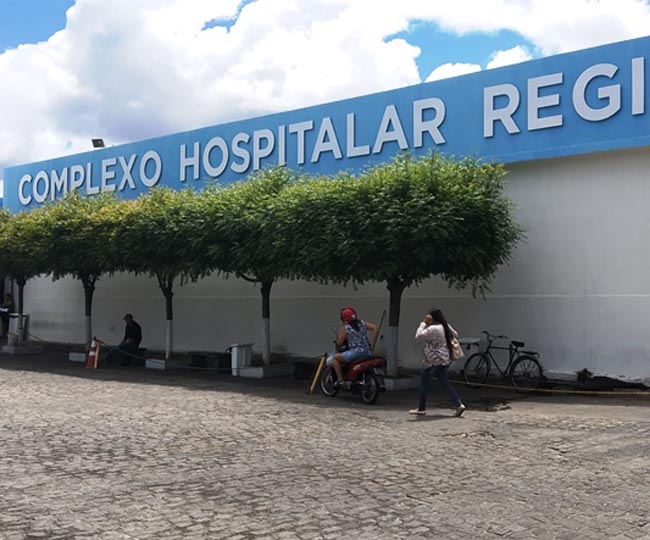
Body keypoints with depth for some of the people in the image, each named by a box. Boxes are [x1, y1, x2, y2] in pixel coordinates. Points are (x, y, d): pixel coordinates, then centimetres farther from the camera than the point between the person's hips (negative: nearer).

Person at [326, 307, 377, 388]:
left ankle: (340, 380, -1)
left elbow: (339, 343, 0)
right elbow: (374, 327, 3)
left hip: (355, 352, -6)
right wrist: (373, 342, 7)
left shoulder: (345, 328, -2)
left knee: (335, 357, 7)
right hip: (367, 353, 6)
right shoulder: (363, 323, 11)